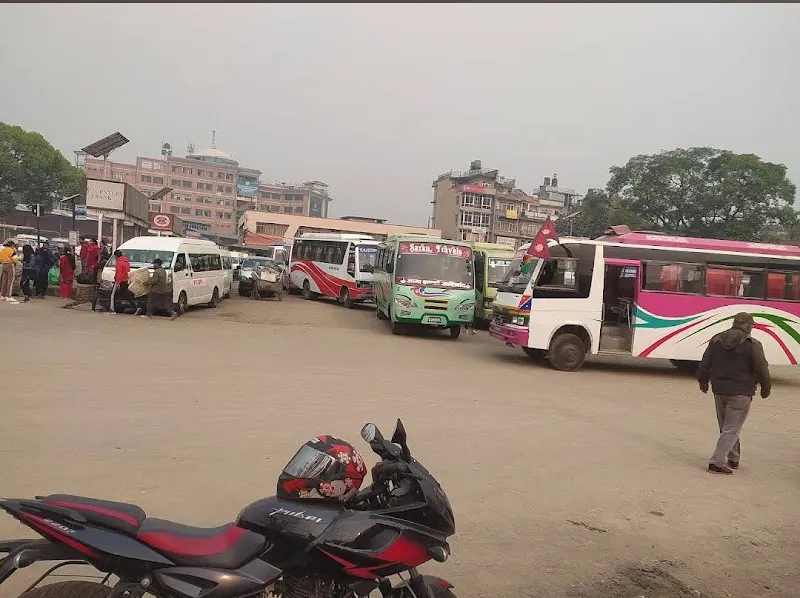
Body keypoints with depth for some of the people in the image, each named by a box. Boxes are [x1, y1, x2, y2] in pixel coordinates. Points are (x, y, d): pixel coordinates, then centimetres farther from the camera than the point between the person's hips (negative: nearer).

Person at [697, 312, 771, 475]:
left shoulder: (716, 340, 4)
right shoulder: (752, 344, -12)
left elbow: (704, 365, 8)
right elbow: (762, 370, -10)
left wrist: (703, 382, 23)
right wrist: (766, 388, 7)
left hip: (719, 391, 6)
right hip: (740, 394, -5)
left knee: (726, 427, 19)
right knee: (732, 430, 0)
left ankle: (733, 459, 30)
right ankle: (717, 462, -5)